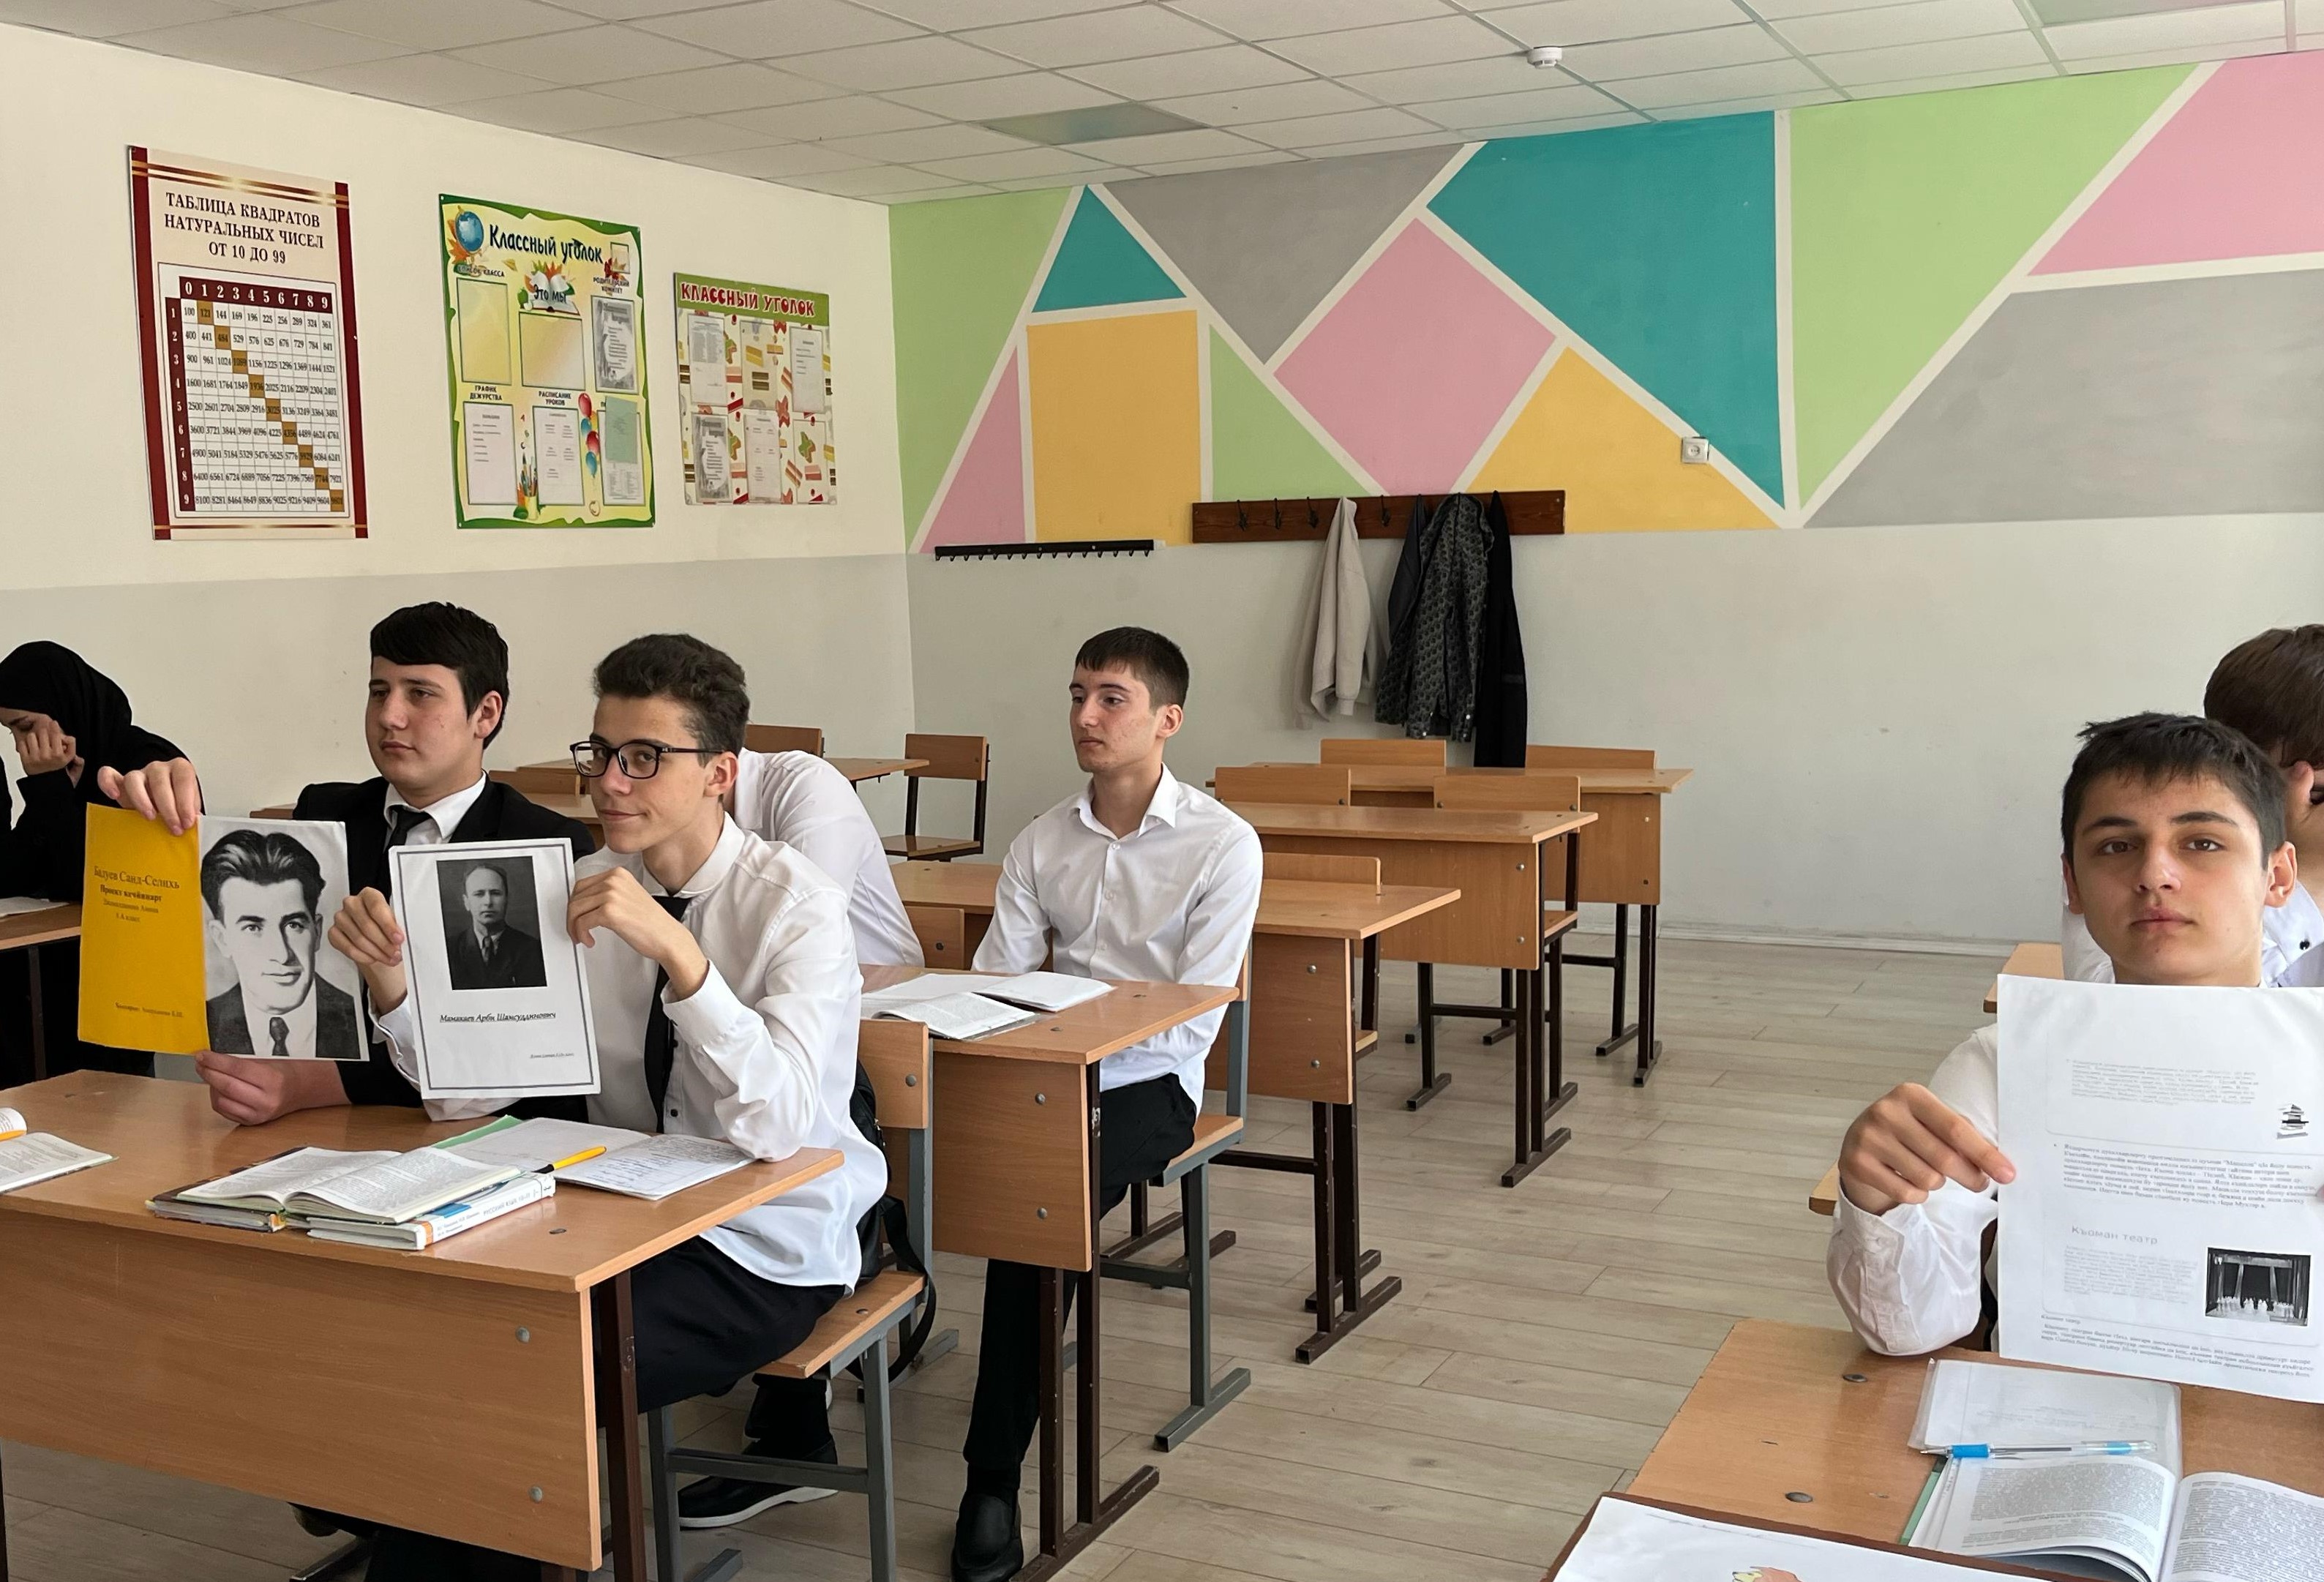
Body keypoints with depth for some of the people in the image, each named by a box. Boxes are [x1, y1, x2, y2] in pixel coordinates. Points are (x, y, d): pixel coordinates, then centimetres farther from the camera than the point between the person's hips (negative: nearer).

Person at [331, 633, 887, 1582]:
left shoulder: (794, 905, -15)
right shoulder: (583, 893, 1)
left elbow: (777, 1123, -29)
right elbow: (471, 1086, -4)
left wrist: (676, 950, -39)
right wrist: (391, 978, -22)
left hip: (766, 1252, -5)